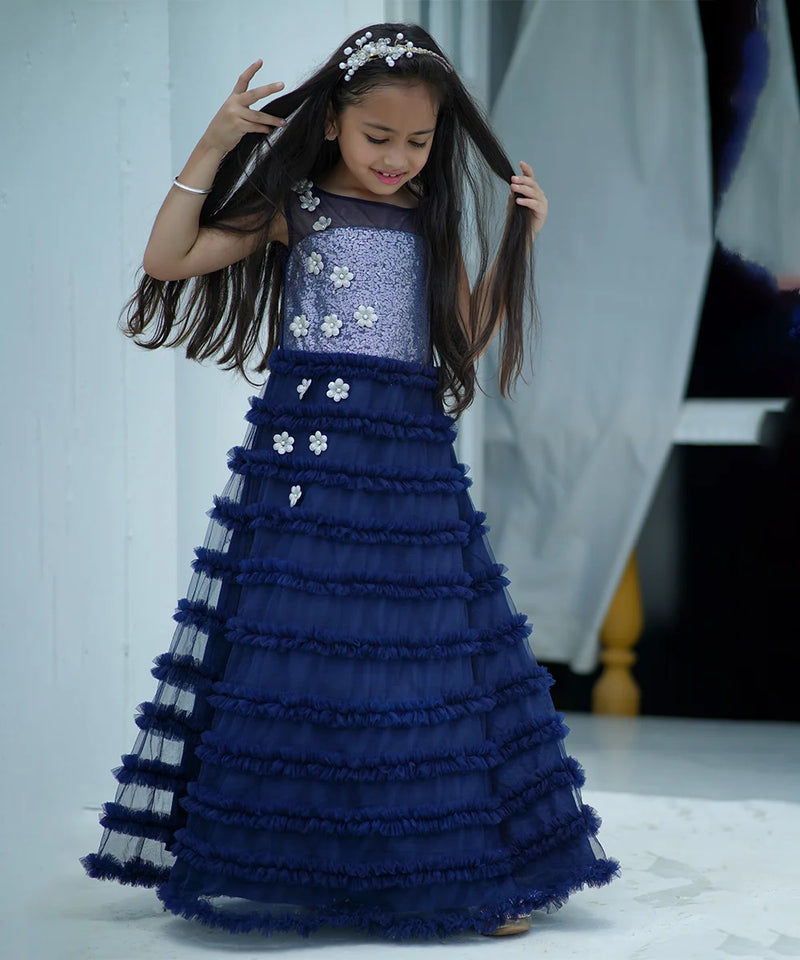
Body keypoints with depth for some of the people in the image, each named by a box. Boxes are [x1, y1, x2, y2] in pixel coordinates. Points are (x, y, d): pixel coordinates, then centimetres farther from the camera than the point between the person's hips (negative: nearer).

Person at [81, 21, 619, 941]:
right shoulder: (297, 208, 3)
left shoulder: (432, 222, 13)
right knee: (293, 646, -3)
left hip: (410, 457, 3)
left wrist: (516, 241, 7)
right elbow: (167, 259, -2)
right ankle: (277, 860, 8)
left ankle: (471, 866, 11)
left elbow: (465, 338, 13)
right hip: (306, 447, -3)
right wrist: (210, 150, -7)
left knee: (428, 651, 4)